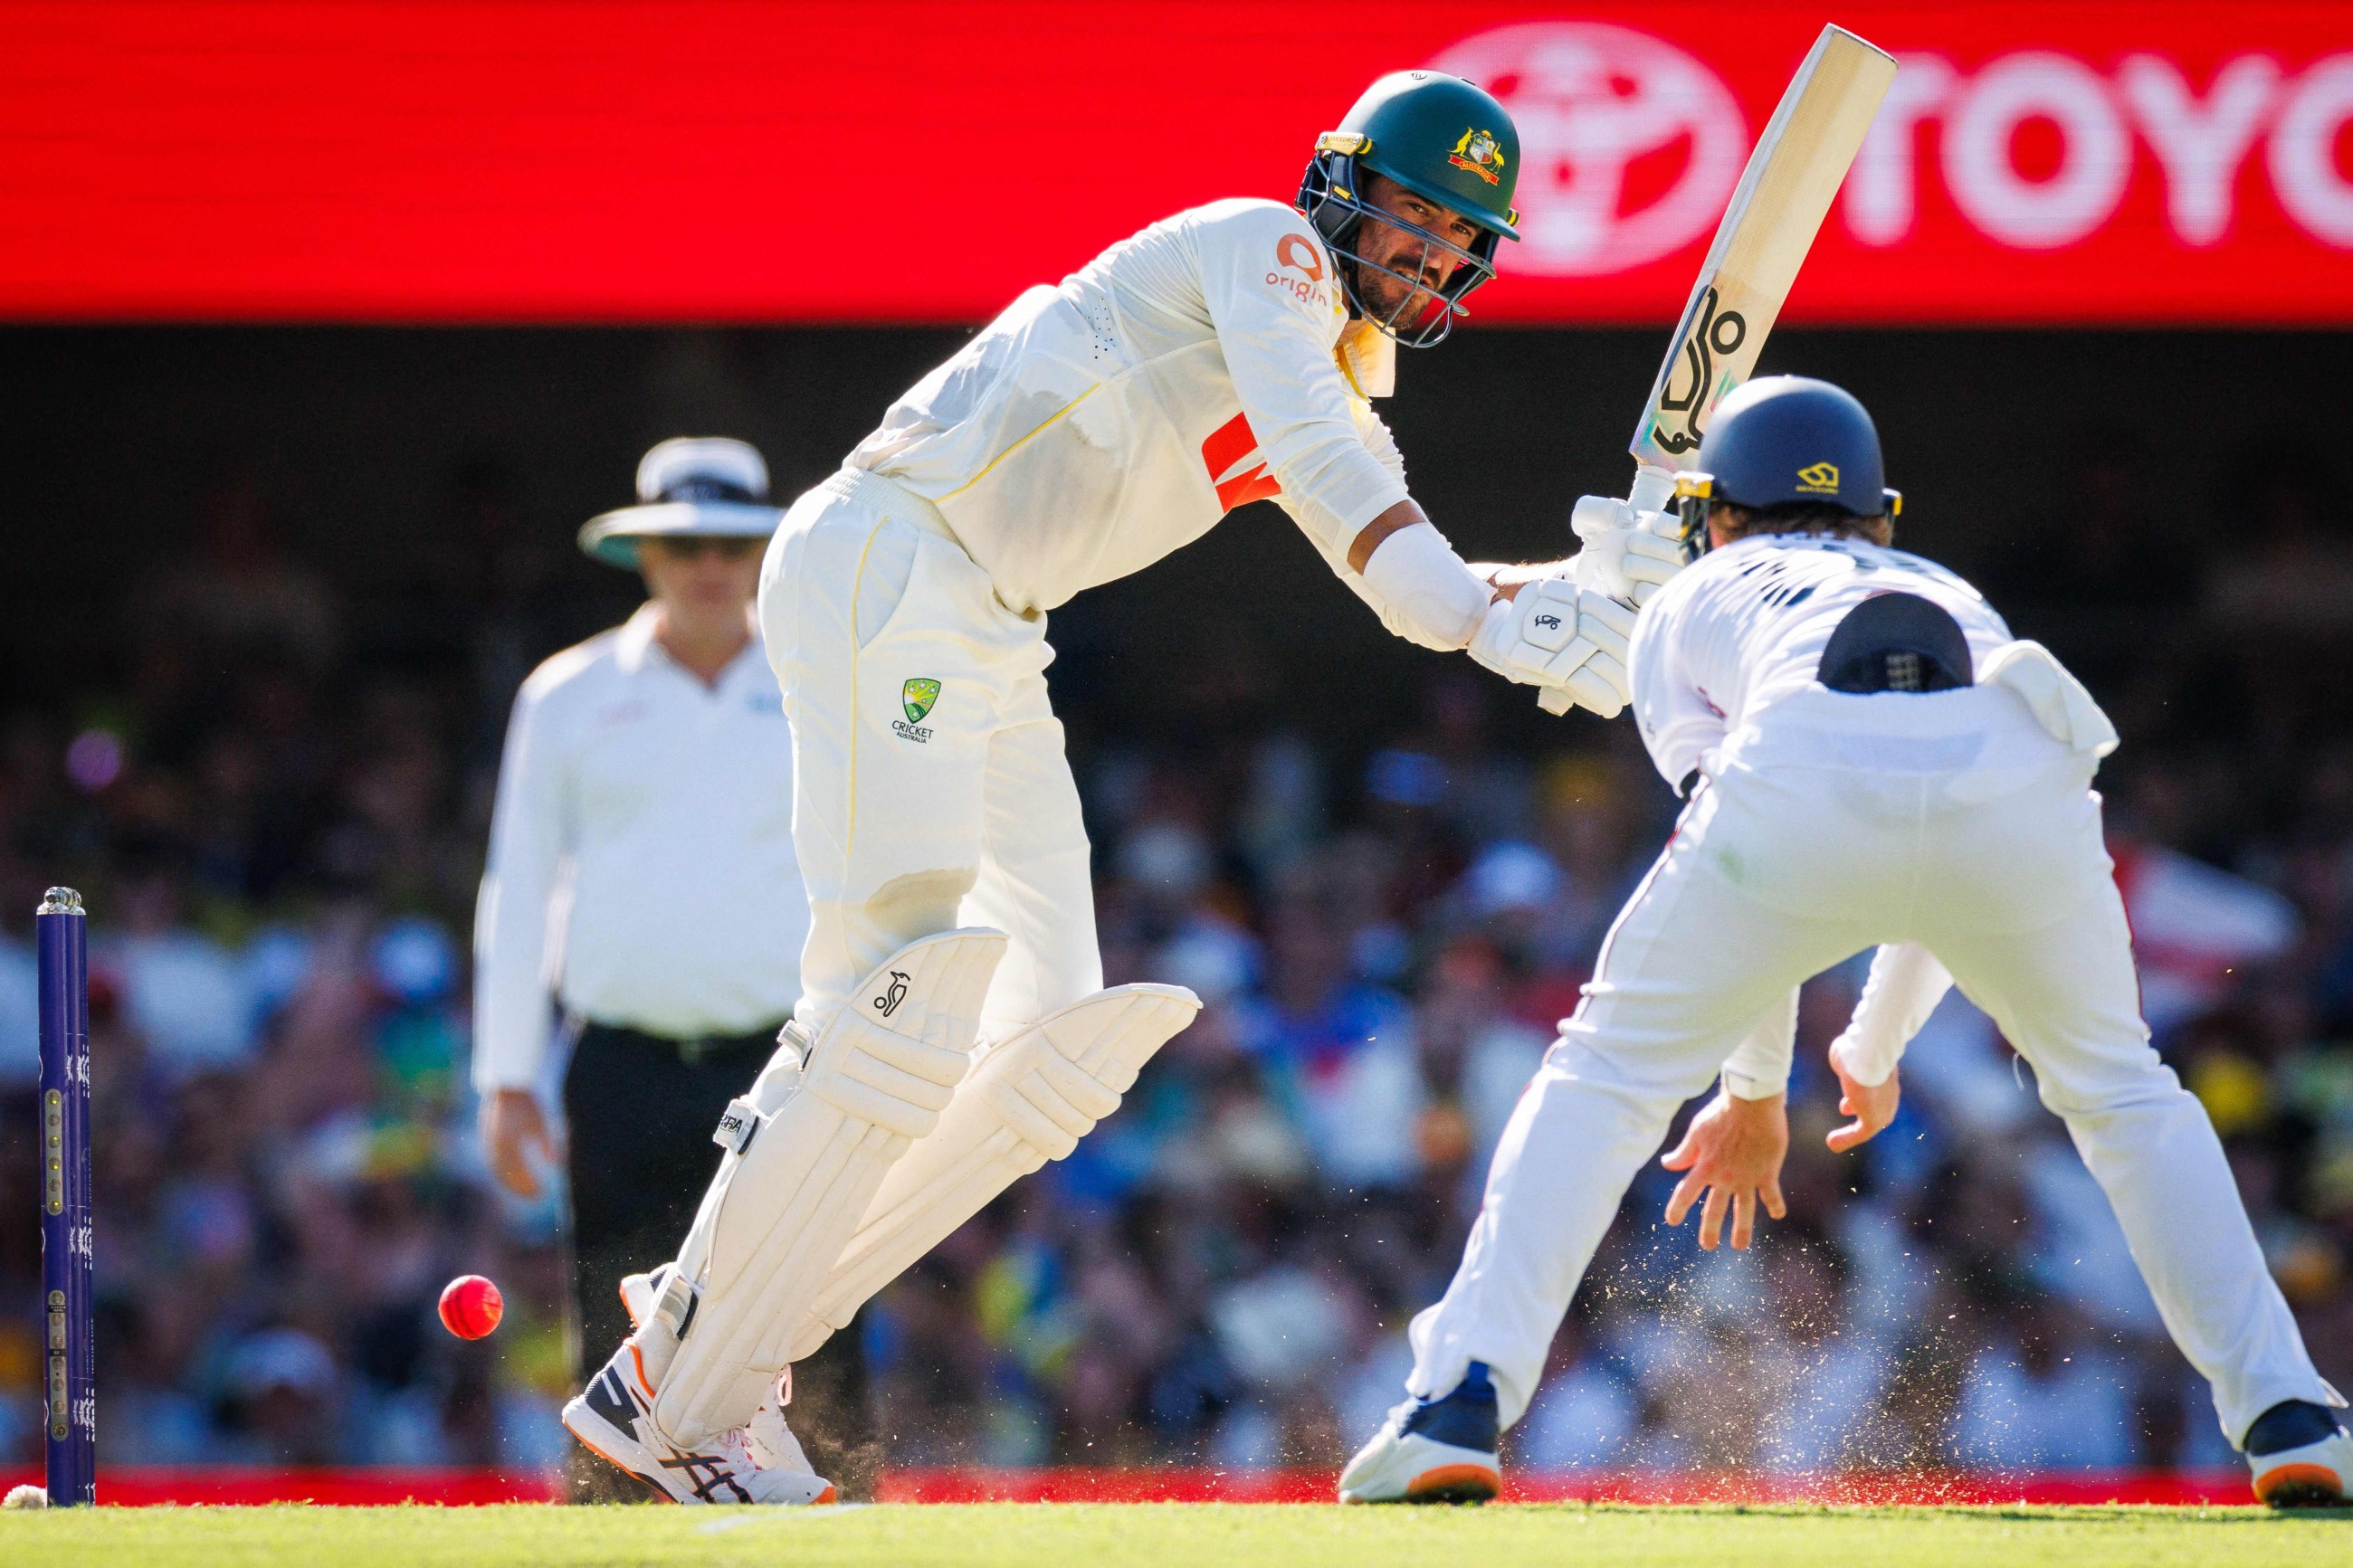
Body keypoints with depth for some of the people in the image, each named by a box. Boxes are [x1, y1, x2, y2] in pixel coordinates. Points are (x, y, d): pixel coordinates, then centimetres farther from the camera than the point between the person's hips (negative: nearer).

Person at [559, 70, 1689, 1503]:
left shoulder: (1345, 379, 21)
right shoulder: (1264, 254, -6)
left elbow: (1410, 587, 11)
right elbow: (1319, 462, -21)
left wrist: (1585, 596, -7)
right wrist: (1490, 618, -29)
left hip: (991, 647, 10)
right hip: (885, 568, -10)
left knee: (1052, 1045, 5)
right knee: (903, 999, -19)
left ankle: (717, 1343, 5)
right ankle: (680, 1400, -15)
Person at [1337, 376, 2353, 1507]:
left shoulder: (1691, 604, 35)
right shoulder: (1949, 594, 45)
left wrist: (1755, 1091, 34)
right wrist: (1873, 1051, 69)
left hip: (1804, 774, -3)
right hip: (2022, 770, 3)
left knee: (1606, 1074, 16)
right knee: (2116, 1086, 27)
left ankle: (1457, 1410, 4)